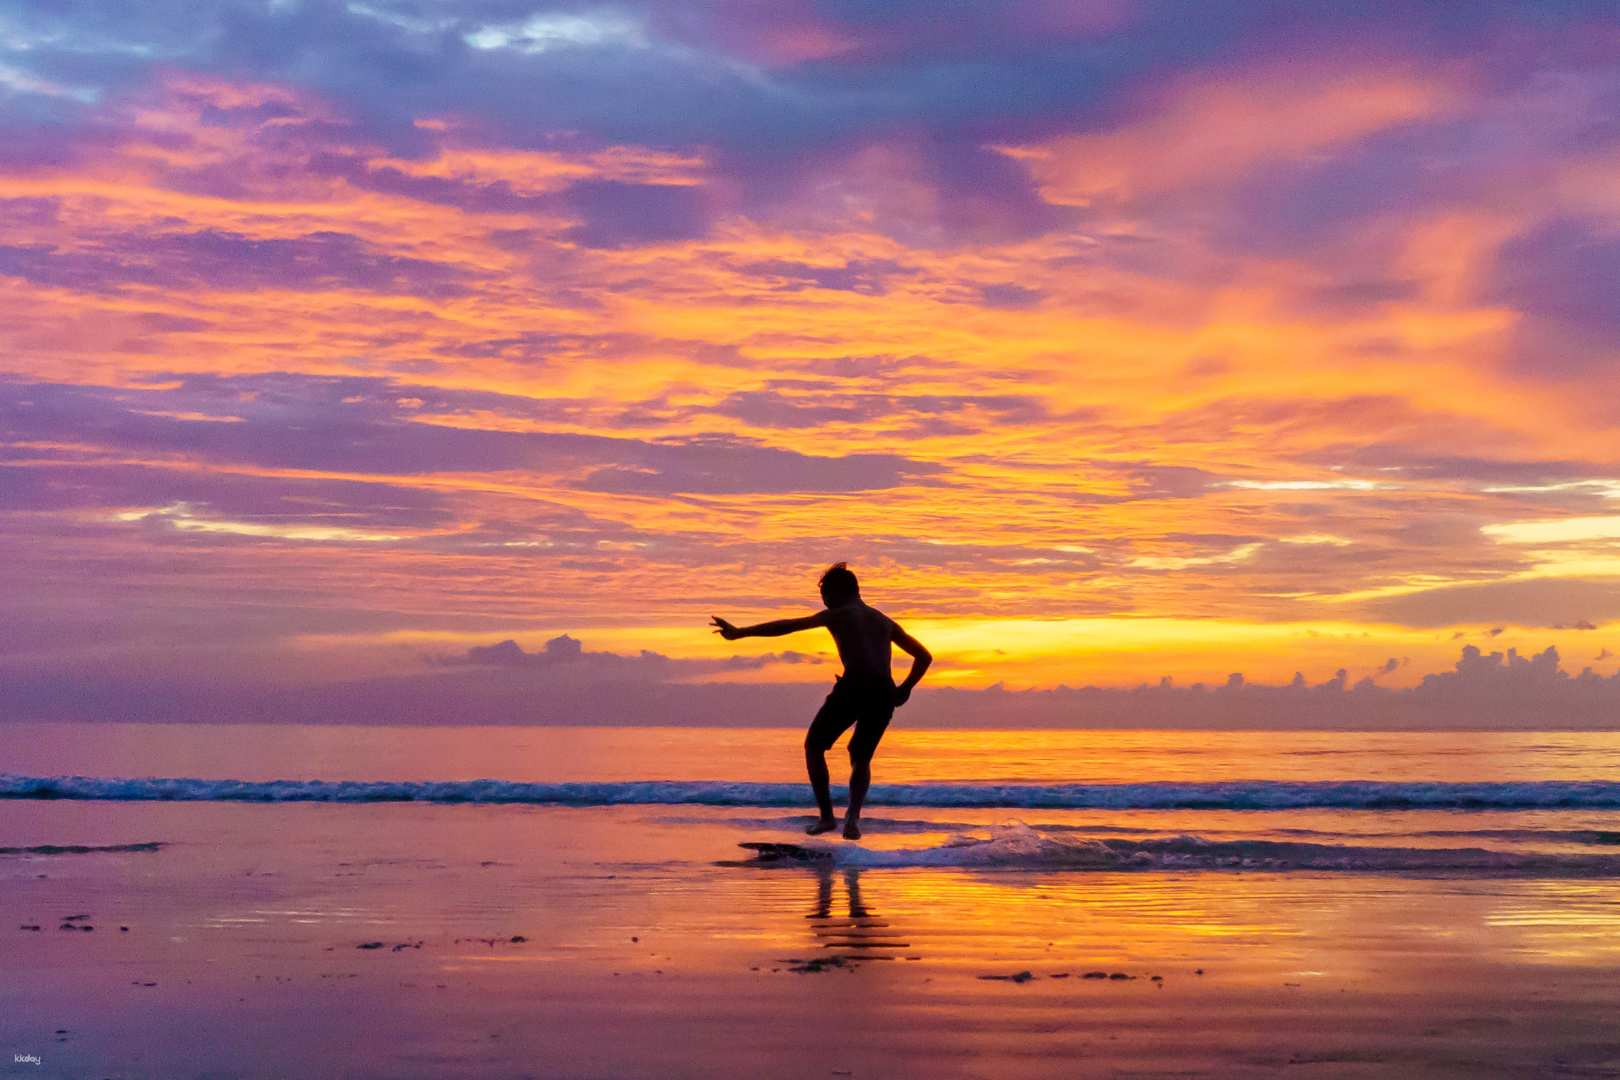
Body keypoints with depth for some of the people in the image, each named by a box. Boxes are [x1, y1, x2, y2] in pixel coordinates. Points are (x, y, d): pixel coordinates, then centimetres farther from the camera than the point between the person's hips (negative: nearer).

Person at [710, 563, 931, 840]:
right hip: (884, 693, 5)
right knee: (861, 759, 22)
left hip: (854, 685, -5)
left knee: (814, 747, 15)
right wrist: (904, 690, 21)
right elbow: (924, 656, 26)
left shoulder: (838, 614, 13)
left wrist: (740, 632, 10)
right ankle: (853, 815, -3)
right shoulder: (885, 621, 28)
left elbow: (787, 626, 7)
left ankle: (826, 815, 3)